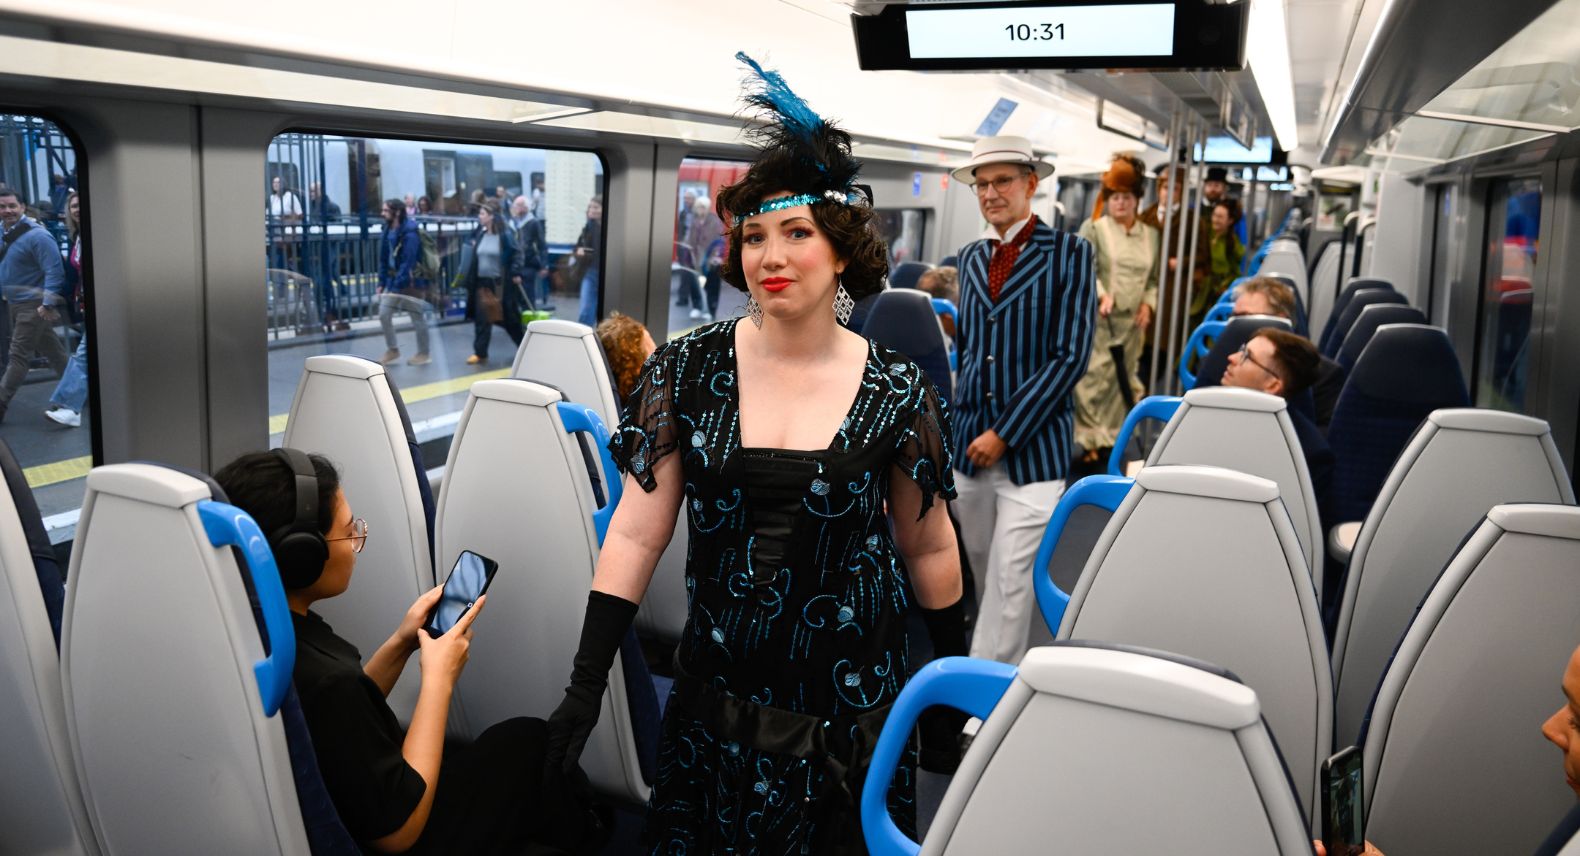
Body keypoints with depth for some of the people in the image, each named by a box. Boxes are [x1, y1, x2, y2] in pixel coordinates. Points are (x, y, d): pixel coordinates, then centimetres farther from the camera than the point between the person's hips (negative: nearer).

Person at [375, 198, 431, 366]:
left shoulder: (409, 234, -19)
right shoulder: (389, 230, 7)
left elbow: (407, 263, -23)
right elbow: (385, 258, 11)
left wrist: (397, 285, -26)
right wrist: (382, 282, 8)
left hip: (411, 282, -8)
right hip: (393, 281, 8)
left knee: (418, 318, 4)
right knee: (383, 315, 5)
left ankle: (424, 354, 18)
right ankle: (392, 350, 20)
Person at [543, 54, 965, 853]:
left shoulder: (897, 392, -8)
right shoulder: (687, 370, -7)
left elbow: (928, 548, 3)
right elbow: (635, 534, -6)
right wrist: (585, 683, -9)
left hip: (849, 700, -1)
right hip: (716, 691, 2)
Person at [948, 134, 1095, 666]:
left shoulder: (1068, 253, -5)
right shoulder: (972, 257, 12)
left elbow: (1070, 356, -11)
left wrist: (1004, 433, -13)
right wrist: (962, 420, 8)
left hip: (1032, 447, -5)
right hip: (970, 444, 5)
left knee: (1010, 581, -4)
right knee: (981, 575, 14)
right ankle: (999, 666, 33)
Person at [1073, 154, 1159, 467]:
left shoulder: (1151, 235, 12)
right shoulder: (1094, 228, 0)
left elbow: (1154, 278, 17)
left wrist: (1148, 304, -1)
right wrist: (1101, 293, -22)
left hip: (1131, 322, 4)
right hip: (1096, 318, -4)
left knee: (1124, 380, 6)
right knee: (1094, 378, -8)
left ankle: (1110, 440, 14)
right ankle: (1089, 443, -2)